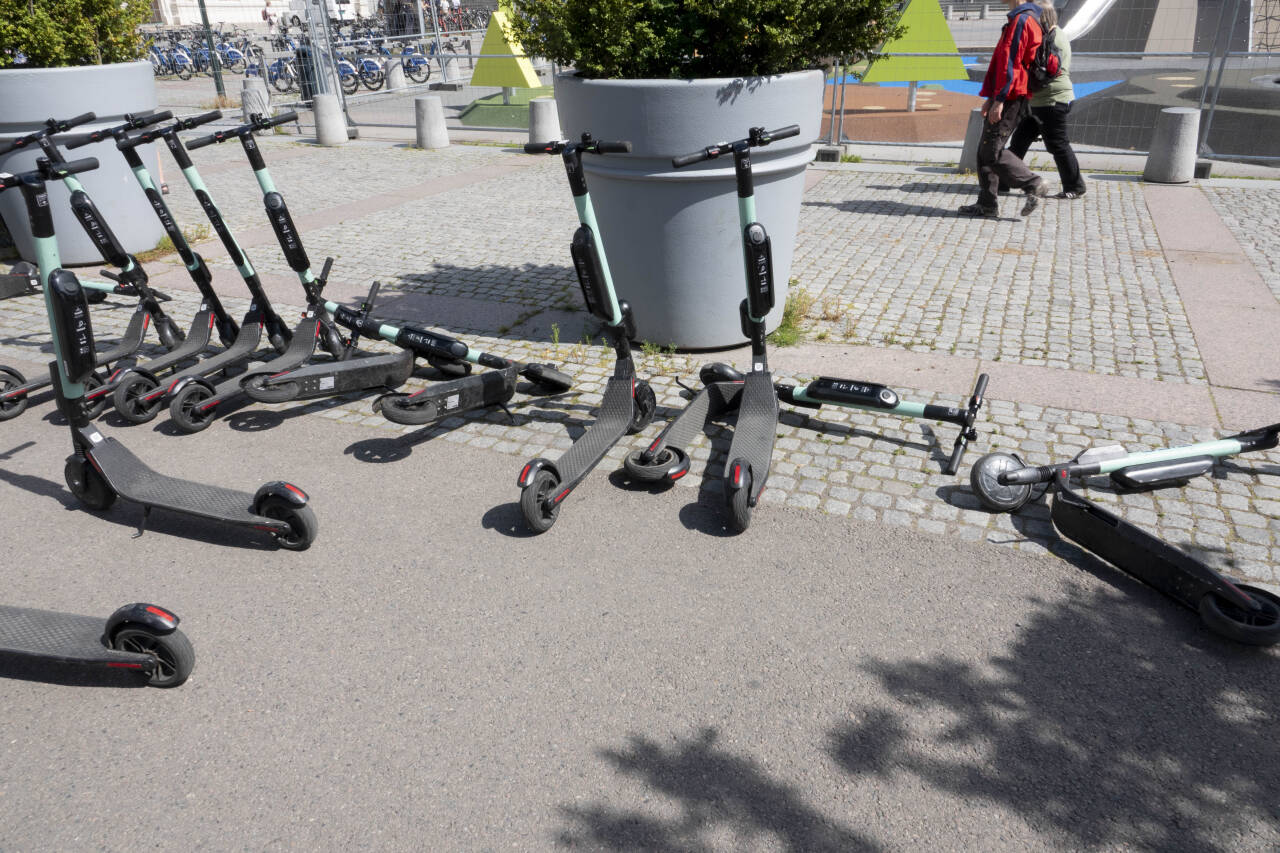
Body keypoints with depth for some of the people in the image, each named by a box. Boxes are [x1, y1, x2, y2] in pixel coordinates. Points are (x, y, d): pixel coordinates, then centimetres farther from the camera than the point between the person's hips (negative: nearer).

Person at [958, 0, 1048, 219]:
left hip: (1011, 98, -10)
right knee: (985, 149, 9)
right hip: (1011, 97, 10)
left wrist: (999, 99, -22)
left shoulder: (1021, 20, -12)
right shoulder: (1018, 19, 21)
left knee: (991, 151, -9)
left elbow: (1011, 63, -19)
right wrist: (991, 97, 22)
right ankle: (987, 203, 12)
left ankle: (1033, 185, -3)